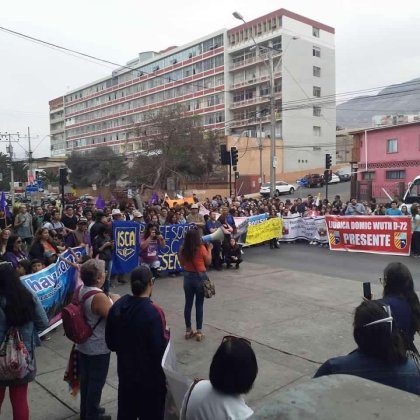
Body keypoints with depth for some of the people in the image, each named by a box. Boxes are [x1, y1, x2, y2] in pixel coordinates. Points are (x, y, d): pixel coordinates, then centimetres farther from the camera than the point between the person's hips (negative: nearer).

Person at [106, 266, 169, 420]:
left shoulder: (117, 307, -6)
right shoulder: (153, 312, -26)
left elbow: (110, 343, 3)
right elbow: (160, 349, -24)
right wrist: (166, 333, -7)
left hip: (125, 372, 6)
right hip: (150, 376, -6)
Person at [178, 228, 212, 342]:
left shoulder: (183, 249, -5)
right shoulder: (202, 248, -15)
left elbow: (182, 264, 5)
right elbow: (208, 262, -2)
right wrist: (209, 249, 8)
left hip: (187, 277, 3)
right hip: (200, 277, -3)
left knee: (188, 304, 12)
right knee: (199, 305, 6)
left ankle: (188, 331, 21)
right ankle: (199, 332, 12)